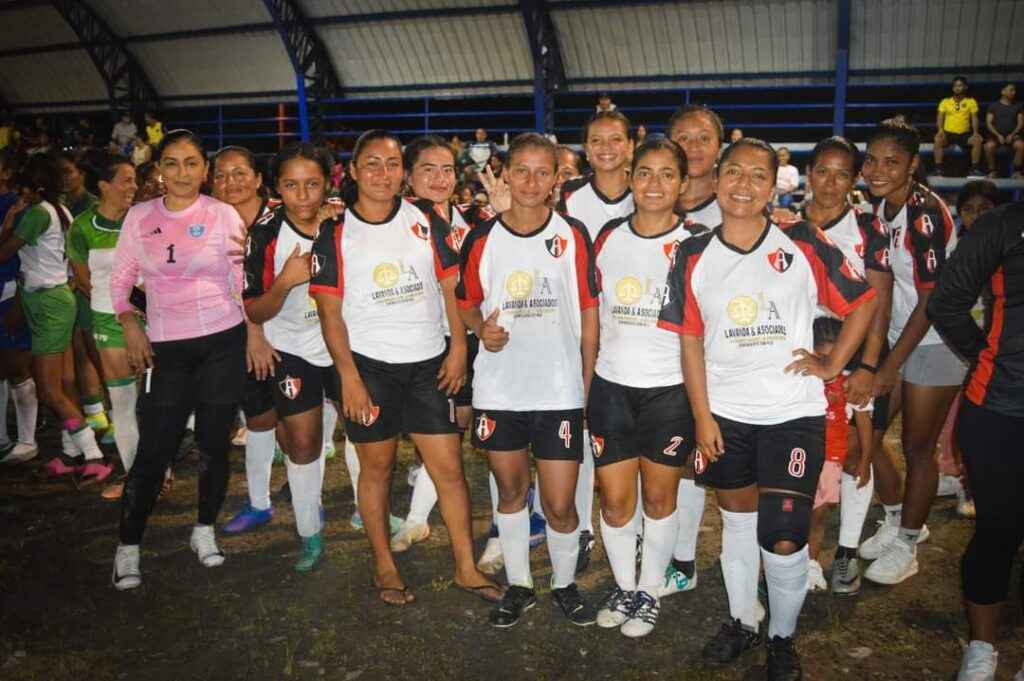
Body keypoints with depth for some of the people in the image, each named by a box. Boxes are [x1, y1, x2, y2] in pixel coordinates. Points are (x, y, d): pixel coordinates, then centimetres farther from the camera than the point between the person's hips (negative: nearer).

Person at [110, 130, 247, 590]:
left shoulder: (223, 215, 0)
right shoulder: (139, 216, 5)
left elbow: (243, 281, 2)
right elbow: (120, 278, 13)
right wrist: (129, 325, 0)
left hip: (223, 342, 0)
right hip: (166, 348, 1)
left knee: (214, 444, 7)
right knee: (154, 449, -2)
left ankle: (205, 530, 27)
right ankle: (128, 546, 14)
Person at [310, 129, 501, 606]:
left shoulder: (426, 223, 6)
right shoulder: (335, 235, 0)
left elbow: (451, 287, 7)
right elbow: (330, 311, -4)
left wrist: (458, 347, -3)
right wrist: (348, 375, -11)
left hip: (429, 363, 2)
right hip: (368, 365, -2)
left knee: (449, 467, 3)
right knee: (376, 468, 9)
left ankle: (466, 567, 16)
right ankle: (384, 566, 25)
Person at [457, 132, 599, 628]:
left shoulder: (573, 237, -1)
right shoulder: (482, 239, 2)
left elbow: (589, 314, 1)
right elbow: (466, 303, 12)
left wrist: (588, 386, -1)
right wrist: (481, 329, -10)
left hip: (560, 392, -2)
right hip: (497, 391, 2)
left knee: (560, 505, 1)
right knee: (510, 491, 15)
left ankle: (565, 584, 27)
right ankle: (518, 584, 33)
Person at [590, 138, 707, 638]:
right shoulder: (608, 238, 4)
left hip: (670, 388, -2)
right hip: (611, 385, 2)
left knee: (659, 497, 9)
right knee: (615, 499, 7)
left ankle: (650, 591, 28)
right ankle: (624, 586, 28)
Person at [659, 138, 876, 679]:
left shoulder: (804, 246, -4)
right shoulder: (693, 257, 1)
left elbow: (862, 303, 6)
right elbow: (691, 341, 2)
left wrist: (832, 365, -3)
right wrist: (702, 416, -2)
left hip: (793, 412, -2)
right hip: (724, 413, 2)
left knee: (783, 538, -4)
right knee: (737, 519, 17)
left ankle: (783, 637, 22)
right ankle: (741, 620, 38)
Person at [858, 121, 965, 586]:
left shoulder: (925, 213, -21)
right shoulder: (880, 208, 2)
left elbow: (932, 299, -21)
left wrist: (891, 366, -16)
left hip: (935, 342, -8)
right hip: (896, 336, 8)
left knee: (917, 445, 3)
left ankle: (907, 545, 22)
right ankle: (899, 519, 31)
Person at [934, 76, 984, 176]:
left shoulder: (971, 101, 9)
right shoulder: (945, 102, 10)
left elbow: (974, 118, 5)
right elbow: (940, 117, 4)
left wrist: (975, 132, -13)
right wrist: (940, 130, -16)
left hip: (964, 134, 0)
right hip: (948, 133, 0)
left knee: (977, 140, -29)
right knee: (938, 140, -33)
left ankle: (975, 168, -17)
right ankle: (938, 168, -29)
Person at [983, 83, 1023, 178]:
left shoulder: (1019, 106, 16)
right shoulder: (993, 105, 11)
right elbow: (989, 123, 3)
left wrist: (1012, 135, -10)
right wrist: (998, 135, -12)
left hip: (1012, 135, 1)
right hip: (996, 134, -1)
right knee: (989, 146, -36)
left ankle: (1017, 171, -19)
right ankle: (992, 171, -19)